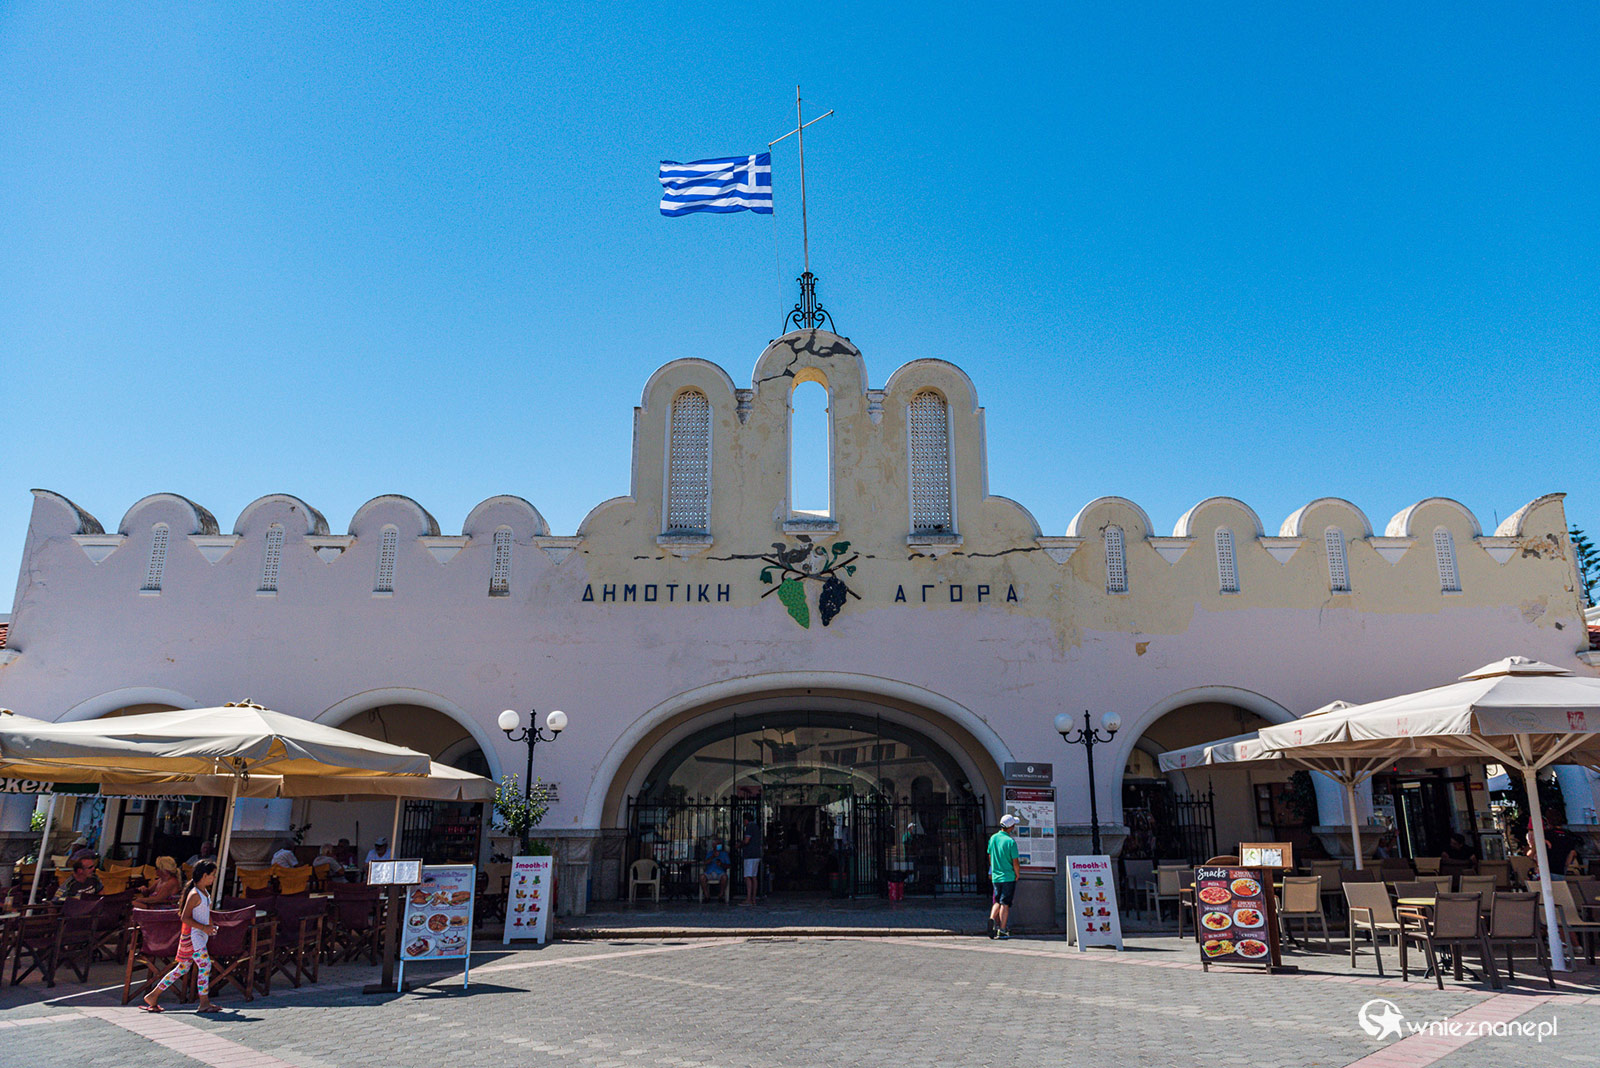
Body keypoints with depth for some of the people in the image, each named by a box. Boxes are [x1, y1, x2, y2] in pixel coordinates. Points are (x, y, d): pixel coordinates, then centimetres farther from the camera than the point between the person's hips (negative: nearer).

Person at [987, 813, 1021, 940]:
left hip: (996, 877, 5)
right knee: (1005, 903, 1)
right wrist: (1017, 875, 5)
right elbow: (1015, 862, -12)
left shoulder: (993, 838, 3)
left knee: (998, 901, 17)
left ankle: (991, 918, -6)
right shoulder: (1011, 841, -14)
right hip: (1008, 877, -5)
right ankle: (1002, 930, 3)